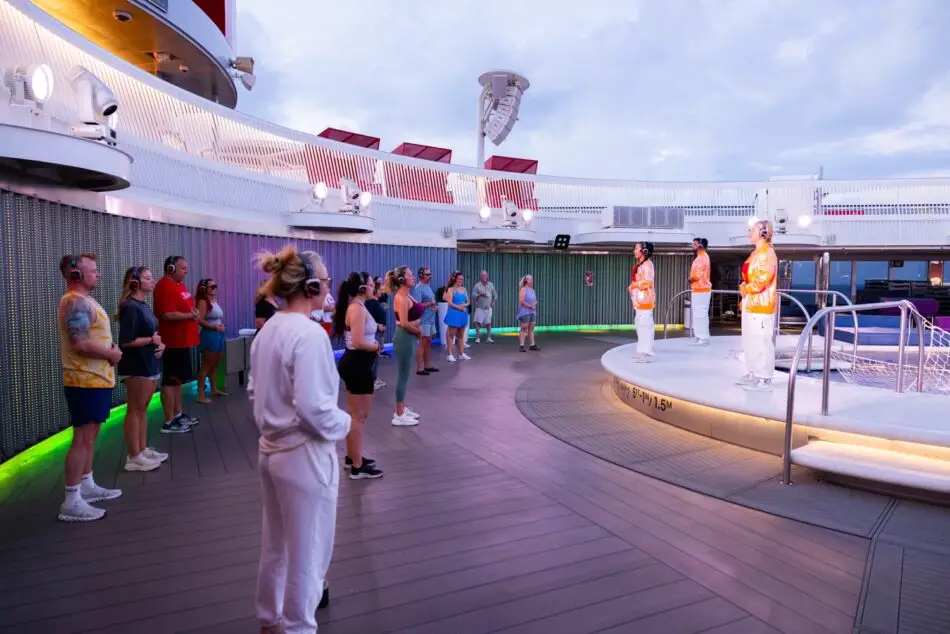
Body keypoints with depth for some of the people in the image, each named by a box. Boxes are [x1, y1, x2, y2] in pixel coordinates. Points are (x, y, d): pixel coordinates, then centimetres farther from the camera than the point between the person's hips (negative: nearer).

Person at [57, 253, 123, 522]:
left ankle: (87, 486, 29)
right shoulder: (77, 302, -18)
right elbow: (80, 344, -26)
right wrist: (111, 354, -13)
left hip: (95, 379, 11)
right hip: (87, 381, -11)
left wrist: (110, 349, 5)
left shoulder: (83, 300, 16)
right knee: (82, 439, -6)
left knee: (90, 436, 18)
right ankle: (72, 501, 0)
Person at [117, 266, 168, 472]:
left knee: (143, 409, 15)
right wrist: (152, 340, -12)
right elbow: (127, 341, -22)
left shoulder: (143, 306, 12)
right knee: (134, 410, -1)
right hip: (136, 367, -9)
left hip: (150, 364, 9)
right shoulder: (130, 307, -16)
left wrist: (161, 344, 1)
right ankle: (134, 457, 7)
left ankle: (143, 450, 24)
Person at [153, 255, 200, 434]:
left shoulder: (179, 285, 15)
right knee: (170, 381, -4)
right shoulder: (165, 287, -16)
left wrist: (193, 312, 4)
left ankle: (178, 414, 28)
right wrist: (190, 315, -13)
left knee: (178, 379, 17)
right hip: (172, 342, -10)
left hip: (182, 340, 10)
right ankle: (169, 422, 1)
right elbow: (168, 315, -26)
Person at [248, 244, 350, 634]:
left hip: (271, 450, 9)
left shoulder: (268, 329, 5)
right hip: (305, 456, -9)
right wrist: (343, 424, -9)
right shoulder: (309, 333, -23)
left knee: (275, 545, 25)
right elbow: (313, 407, -25)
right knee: (307, 552, 10)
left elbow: (255, 392, 12)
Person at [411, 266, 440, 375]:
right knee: (422, 344, -5)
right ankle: (419, 368, 0)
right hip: (423, 321, -9)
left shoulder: (428, 287, 14)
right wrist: (431, 303, -13)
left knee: (428, 343, 14)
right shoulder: (418, 288, -14)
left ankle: (427, 366, 23)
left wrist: (436, 306, -2)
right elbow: (417, 305, -22)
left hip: (431, 320, 9)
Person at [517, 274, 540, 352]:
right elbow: (521, 301, -16)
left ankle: (532, 345, 11)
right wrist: (530, 306, -12)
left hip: (532, 312, 8)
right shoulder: (523, 289, -8)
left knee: (531, 328, 8)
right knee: (523, 328, -8)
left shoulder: (532, 290, 14)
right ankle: (521, 346, -7)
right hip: (524, 312, -7)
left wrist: (535, 303, -5)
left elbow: (535, 300, 18)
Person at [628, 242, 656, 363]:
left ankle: (646, 353, -5)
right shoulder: (639, 264, 17)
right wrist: (632, 287, 5)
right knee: (640, 323, 13)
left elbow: (648, 282, -19)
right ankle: (642, 351, 20)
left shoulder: (647, 264, -11)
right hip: (639, 298, 10)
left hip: (645, 297, -10)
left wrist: (633, 285, -12)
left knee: (645, 323, -8)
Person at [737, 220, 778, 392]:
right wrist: (744, 287, 4)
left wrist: (745, 289, -6)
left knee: (761, 343, -6)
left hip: (761, 304, -10)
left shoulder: (767, 253, -14)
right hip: (750, 303, 10)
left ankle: (764, 380, -1)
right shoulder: (756, 253, 17)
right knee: (750, 342, 15)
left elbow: (762, 281, -20)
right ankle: (752, 374, 25)